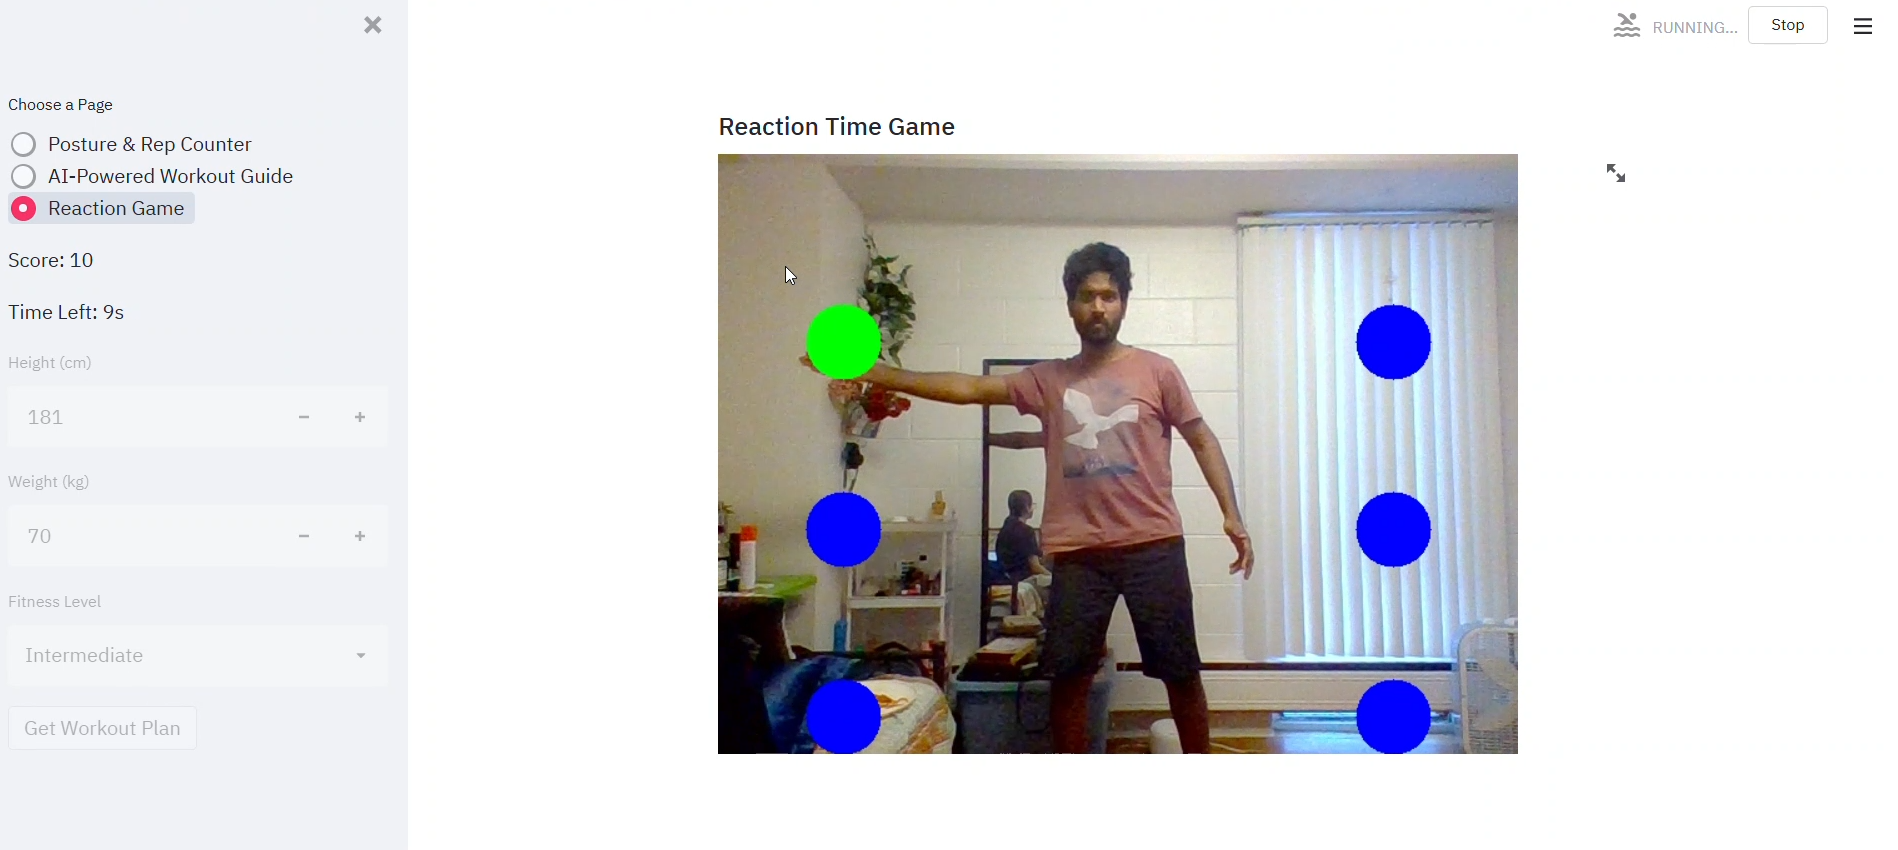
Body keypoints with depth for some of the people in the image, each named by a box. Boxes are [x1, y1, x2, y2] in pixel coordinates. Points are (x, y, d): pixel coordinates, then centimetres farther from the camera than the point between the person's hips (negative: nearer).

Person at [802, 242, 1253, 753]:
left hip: (1154, 546, -2)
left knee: (1180, 673, 5)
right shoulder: (1048, 379, 10)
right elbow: (966, 388, 7)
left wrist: (1232, 516, -3)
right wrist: (868, 371, 2)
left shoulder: (1157, 371, 4)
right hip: (1078, 554, 2)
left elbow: (1202, 440, 7)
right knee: (1069, 677, 6)